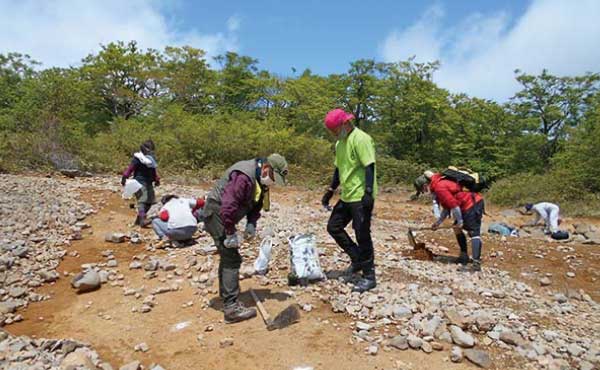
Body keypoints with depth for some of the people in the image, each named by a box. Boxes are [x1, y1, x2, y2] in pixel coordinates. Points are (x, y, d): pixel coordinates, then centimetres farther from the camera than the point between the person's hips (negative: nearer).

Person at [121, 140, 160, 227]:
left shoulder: (152, 158, 15)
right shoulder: (138, 158, -5)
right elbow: (130, 168, -11)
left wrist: (157, 179, 17)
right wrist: (124, 177, -17)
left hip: (149, 183, 7)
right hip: (140, 182, -7)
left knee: (149, 202, 6)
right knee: (142, 200, -19)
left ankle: (138, 219, 17)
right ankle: (142, 220, -27)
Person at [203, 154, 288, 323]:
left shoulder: (261, 180, 4)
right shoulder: (244, 177, -28)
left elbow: (256, 204, 13)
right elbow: (228, 206, -32)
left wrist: (251, 223, -4)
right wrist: (231, 234, -24)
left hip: (225, 215, 10)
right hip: (216, 214, -10)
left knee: (228, 257, 18)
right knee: (232, 260, -11)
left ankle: (226, 298, 32)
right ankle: (231, 308, -5)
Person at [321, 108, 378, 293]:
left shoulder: (360, 139, -13)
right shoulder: (340, 143, 15)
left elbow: (369, 167, -19)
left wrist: (368, 193, -26)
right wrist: (330, 191, 19)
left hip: (361, 197, -9)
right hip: (347, 196, 10)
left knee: (362, 236, -2)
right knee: (333, 227, 12)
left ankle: (369, 277, 12)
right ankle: (357, 260, 25)